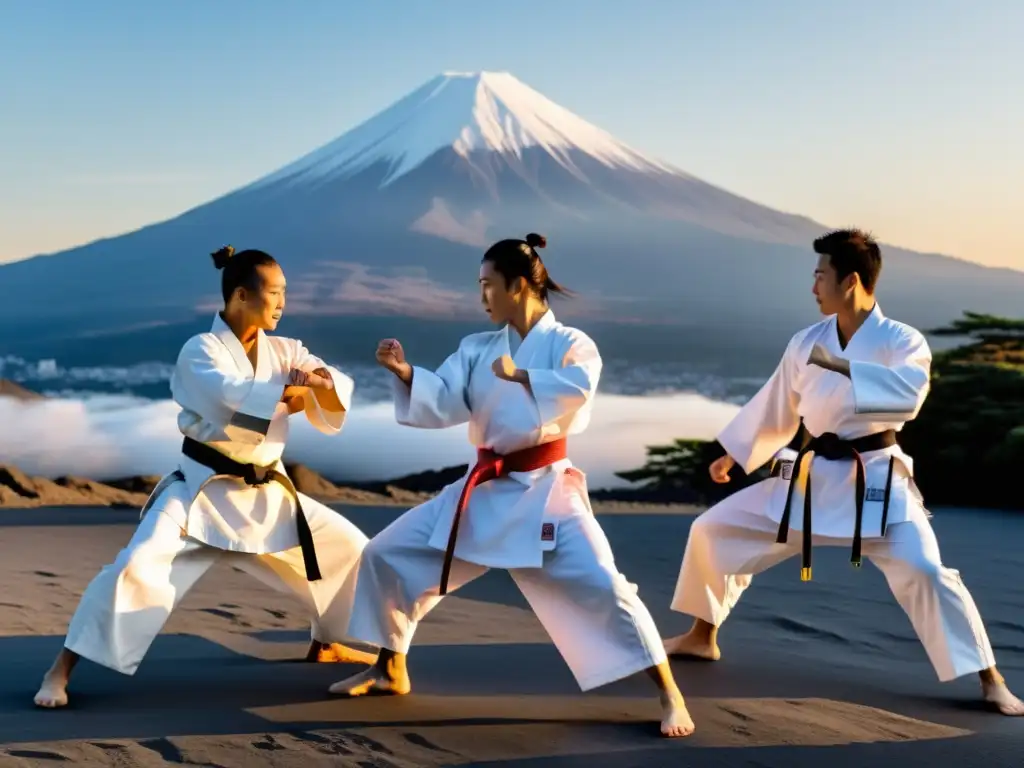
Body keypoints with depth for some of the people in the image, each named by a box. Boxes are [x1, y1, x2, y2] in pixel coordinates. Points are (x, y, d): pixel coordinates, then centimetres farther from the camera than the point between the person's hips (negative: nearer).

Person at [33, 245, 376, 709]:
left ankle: (325, 644, 32)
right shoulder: (200, 351, -11)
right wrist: (290, 393, -18)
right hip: (202, 492, -6)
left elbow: (338, 399, -5)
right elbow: (232, 401, -31)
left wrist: (320, 381, -26)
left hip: (265, 494, 6)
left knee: (348, 546, 10)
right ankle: (61, 670, -14)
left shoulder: (284, 352, 5)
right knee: (137, 567, -24)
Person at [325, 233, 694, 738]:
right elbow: (440, 405, -2)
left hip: (543, 490, -6)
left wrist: (519, 375, -25)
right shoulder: (476, 349, 8)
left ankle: (670, 697, -7)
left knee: (602, 587, -18)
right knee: (387, 555, 6)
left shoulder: (570, 343, -6)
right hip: (483, 490, 6)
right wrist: (404, 372, -17)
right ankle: (390, 672, 24)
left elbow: (577, 388, -28)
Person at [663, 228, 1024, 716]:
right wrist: (732, 454, 23)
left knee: (924, 573, -20)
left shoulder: (902, 341, -12)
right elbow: (776, 406, 16)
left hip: (874, 481, -5)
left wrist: (842, 365, -37)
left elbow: (908, 394, -33)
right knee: (713, 532, 7)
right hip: (809, 476, 5)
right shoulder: (807, 342, 2)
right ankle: (702, 636, 28)